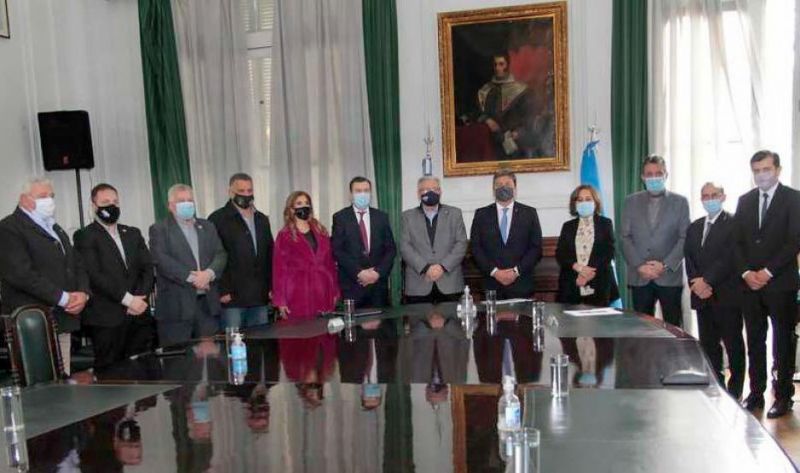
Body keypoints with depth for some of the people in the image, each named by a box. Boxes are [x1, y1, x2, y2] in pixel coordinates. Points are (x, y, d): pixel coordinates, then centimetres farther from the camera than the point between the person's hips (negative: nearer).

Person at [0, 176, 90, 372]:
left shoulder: (56, 229, 22)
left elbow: (78, 264, 20)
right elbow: (21, 274, -17)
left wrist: (83, 294, 0)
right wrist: (63, 298, -16)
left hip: (63, 320, 7)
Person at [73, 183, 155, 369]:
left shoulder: (133, 233, 20)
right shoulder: (85, 236, 2)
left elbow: (148, 267, 12)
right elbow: (95, 275, -10)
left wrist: (140, 298, -5)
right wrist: (127, 299, -13)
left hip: (140, 314, 5)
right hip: (107, 319, -5)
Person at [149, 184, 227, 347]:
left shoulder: (208, 227, 18)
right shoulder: (159, 229, 4)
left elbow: (220, 255, 9)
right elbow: (162, 260, -10)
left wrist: (209, 273, -11)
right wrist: (191, 277, -17)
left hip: (208, 303, 4)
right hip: (176, 306, -4)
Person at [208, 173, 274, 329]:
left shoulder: (262, 220, 17)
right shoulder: (218, 219, -2)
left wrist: (271, 287, 10)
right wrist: (222, 291, -11)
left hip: (260, 297, 5)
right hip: (232, 298, -5)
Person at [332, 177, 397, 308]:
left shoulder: (382, 217, 10)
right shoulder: (340, 217, 2)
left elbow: (391, 249, 7)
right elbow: (337, 250, -5)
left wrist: (378, 272, -8)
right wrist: (359, 272, -13)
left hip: (378, 283, 2)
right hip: (351, 283, -2)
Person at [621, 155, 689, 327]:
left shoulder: (680, 202, 6)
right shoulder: (631, 202, 9)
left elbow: (684, 238, -1)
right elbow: (626, 238, 4)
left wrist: (665, 265, -11)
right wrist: (639, 266, -8)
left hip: (670, 276, -1)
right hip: (639, 277, 1)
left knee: (673, 327, 2)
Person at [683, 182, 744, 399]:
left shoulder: (734, 223, -4)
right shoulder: (694, 227, 15)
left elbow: (730, 258, -14)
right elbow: (688, 259, 10)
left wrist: (707, 281, -16)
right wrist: (696, 283, -6)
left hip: (727, 296, -5)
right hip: (702, 296, 6)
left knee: (733, 345, 4)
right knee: (708, 344, 10)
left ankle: (735, 390, 14)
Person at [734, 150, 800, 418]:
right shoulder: (745, 201, 11)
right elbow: (737, 242, 9)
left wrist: (768, 272, -14)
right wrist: (746, 273, -5)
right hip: (750, 284, 4)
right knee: (755, 342, 9)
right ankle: (756, 393, 17)